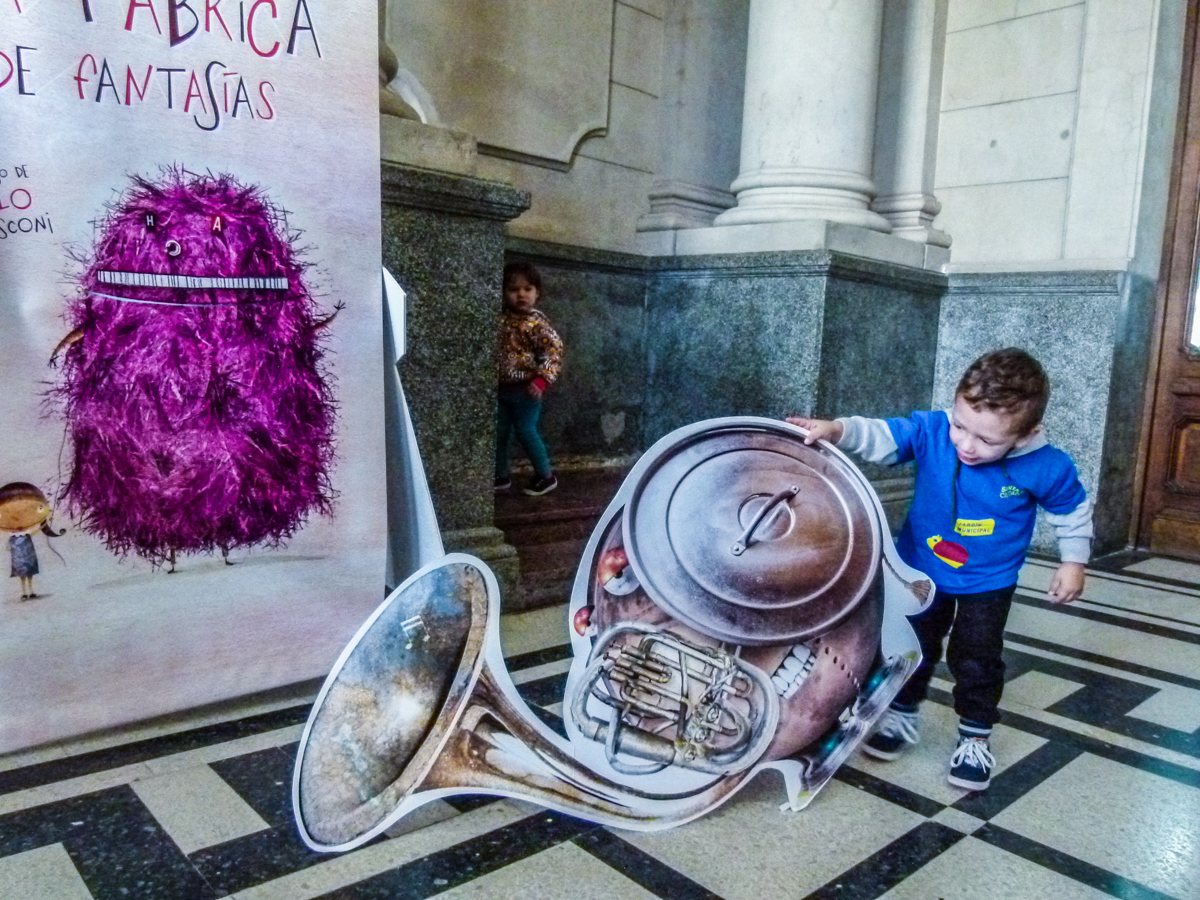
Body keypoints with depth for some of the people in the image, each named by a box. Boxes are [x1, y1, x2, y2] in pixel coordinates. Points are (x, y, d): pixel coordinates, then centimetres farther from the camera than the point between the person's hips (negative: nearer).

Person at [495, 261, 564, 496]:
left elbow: (554, 351, -18)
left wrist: (541, 380, -26)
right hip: (502, 388, 6)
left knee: (526, 430, -4)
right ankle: (501, 476, 26)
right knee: (499, 432, 10)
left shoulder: (537, 323, -12)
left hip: (526, 390, -6)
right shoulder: (500, 320, 5)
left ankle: (546, 476, 12)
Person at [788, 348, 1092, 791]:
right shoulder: (931, 431, -24)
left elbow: (1073, 509, -4)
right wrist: (835, 430, -42)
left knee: (977, 659, 6)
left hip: (989, 584, -1)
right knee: (912, 646, 16)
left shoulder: (1046, 468, -21)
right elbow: (880, 436, -25)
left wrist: (1073, 562, 0)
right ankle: (901, 717, 39)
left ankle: (975, 737, 30)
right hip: (922, 571, 2)